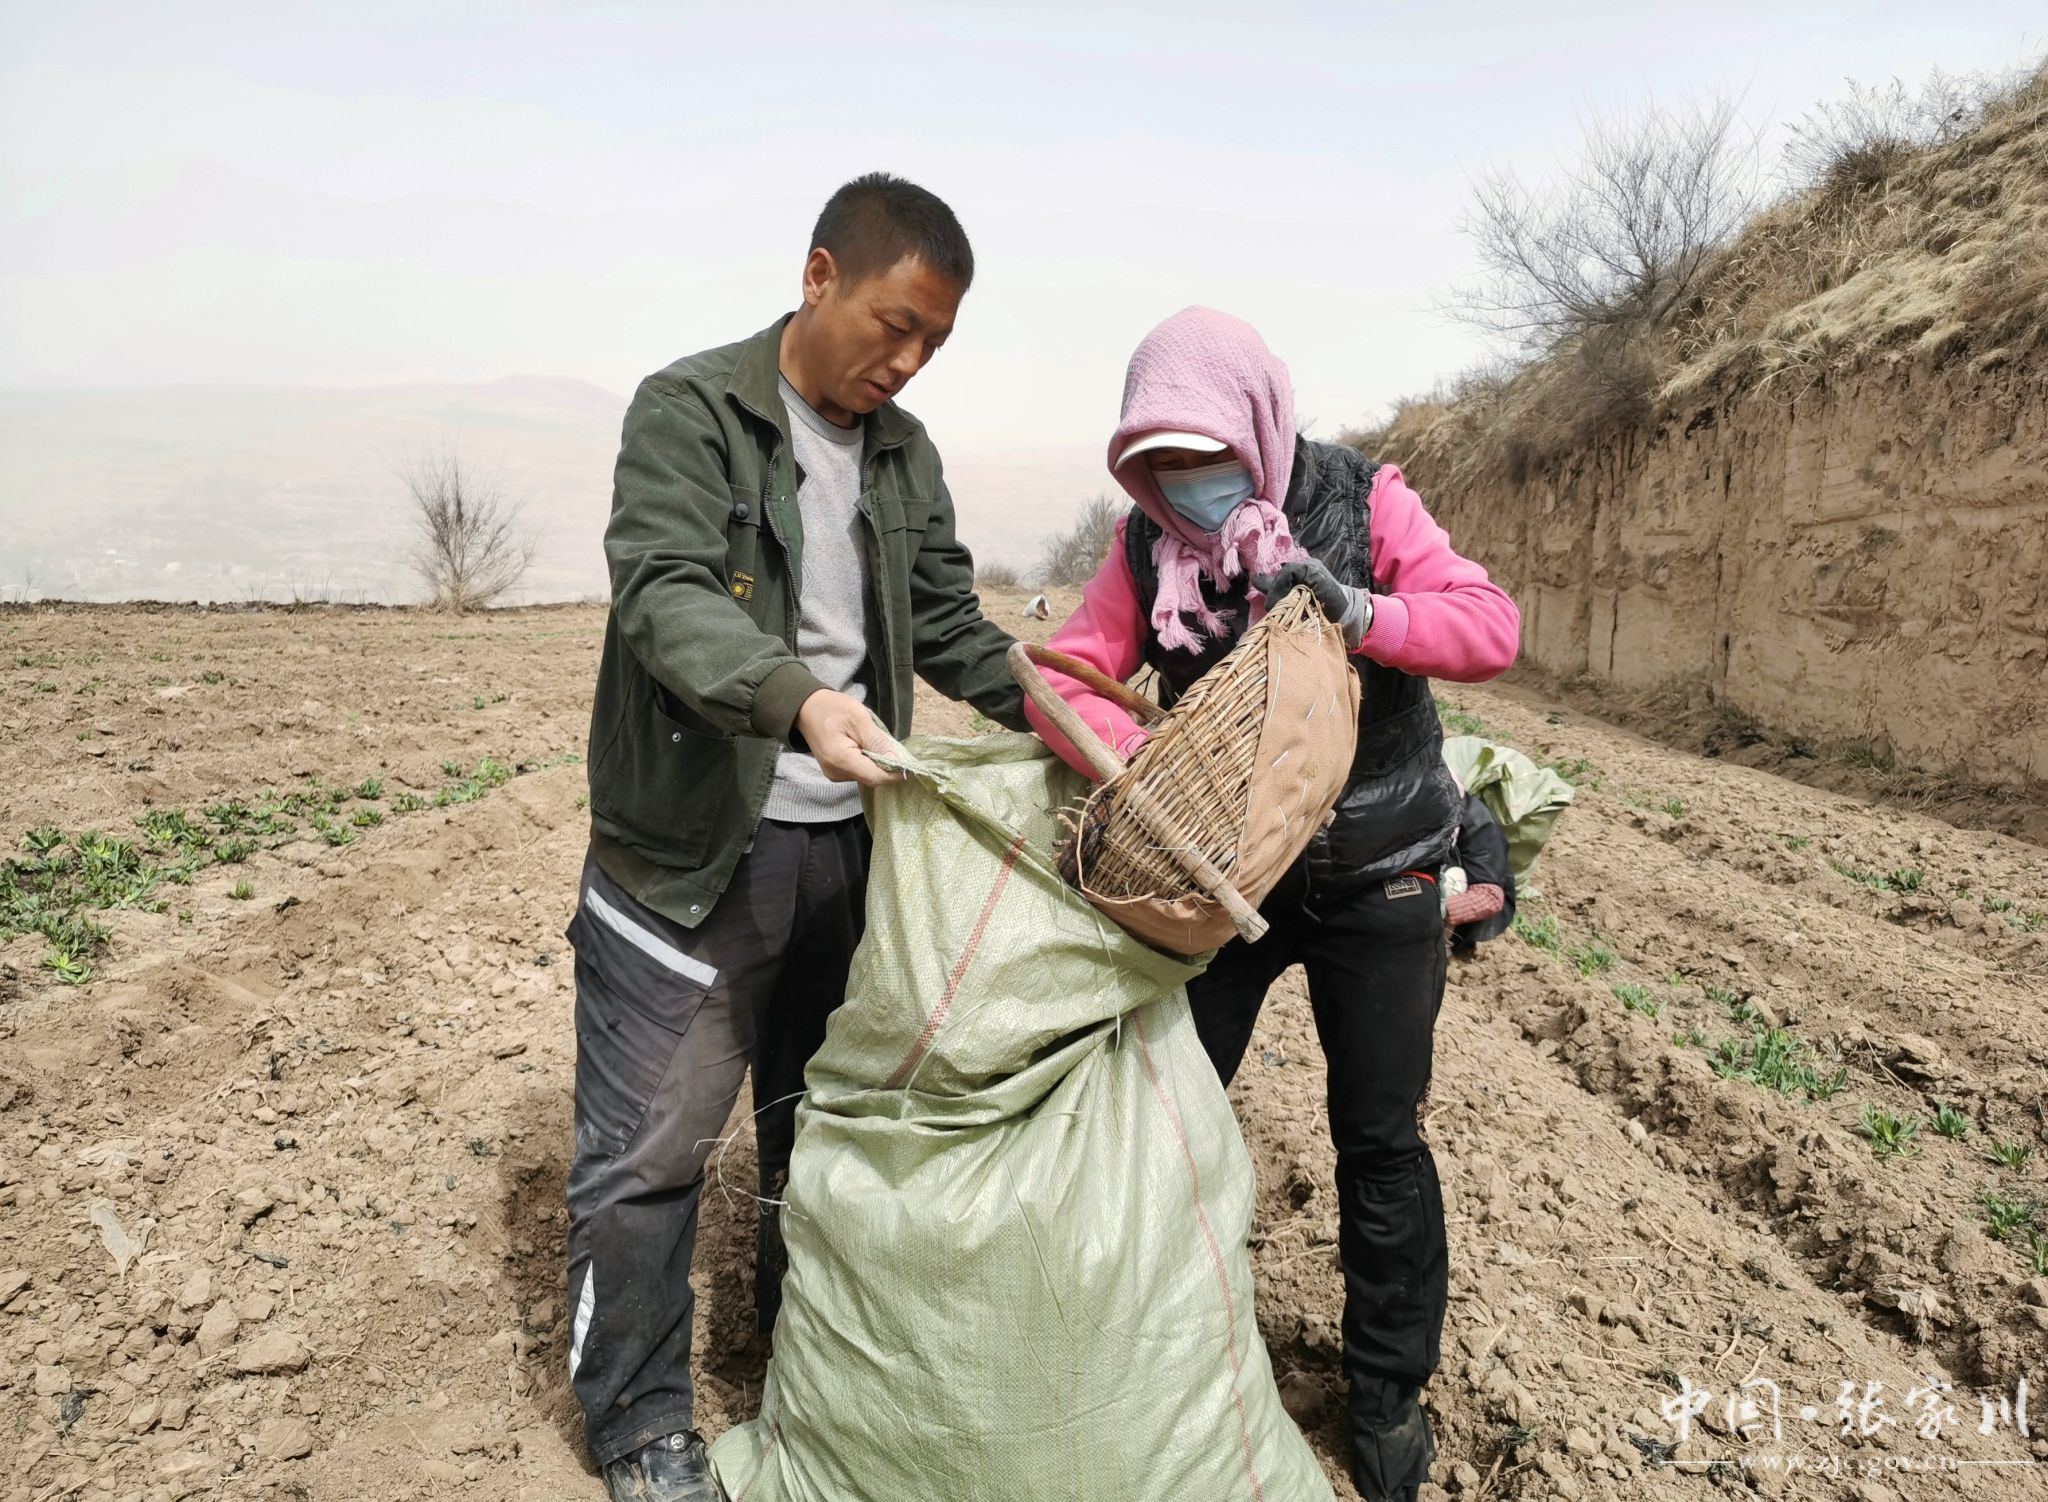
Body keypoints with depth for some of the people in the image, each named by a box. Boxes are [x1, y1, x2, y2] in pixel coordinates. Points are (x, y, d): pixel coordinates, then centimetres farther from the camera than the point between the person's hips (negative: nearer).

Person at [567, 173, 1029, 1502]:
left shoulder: (905, 452, 10)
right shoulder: (691, 412, -9)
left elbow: (950, 623, 12)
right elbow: (665, 592, -23)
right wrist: (797, 697, -41)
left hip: (847, 840, 6)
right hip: (693, 850, -6)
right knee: (650, 1149, 4)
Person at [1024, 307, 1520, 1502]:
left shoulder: (1360, 501, -13)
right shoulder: (1147, 541, -7)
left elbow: (1492, 627, -17)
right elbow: (1067, 675, -14)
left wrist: (1358, 612, -35)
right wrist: (1144, 763, -34)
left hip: (1375, 878, -2)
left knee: (1379, 1138, 7)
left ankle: (1389, 1392, 29)